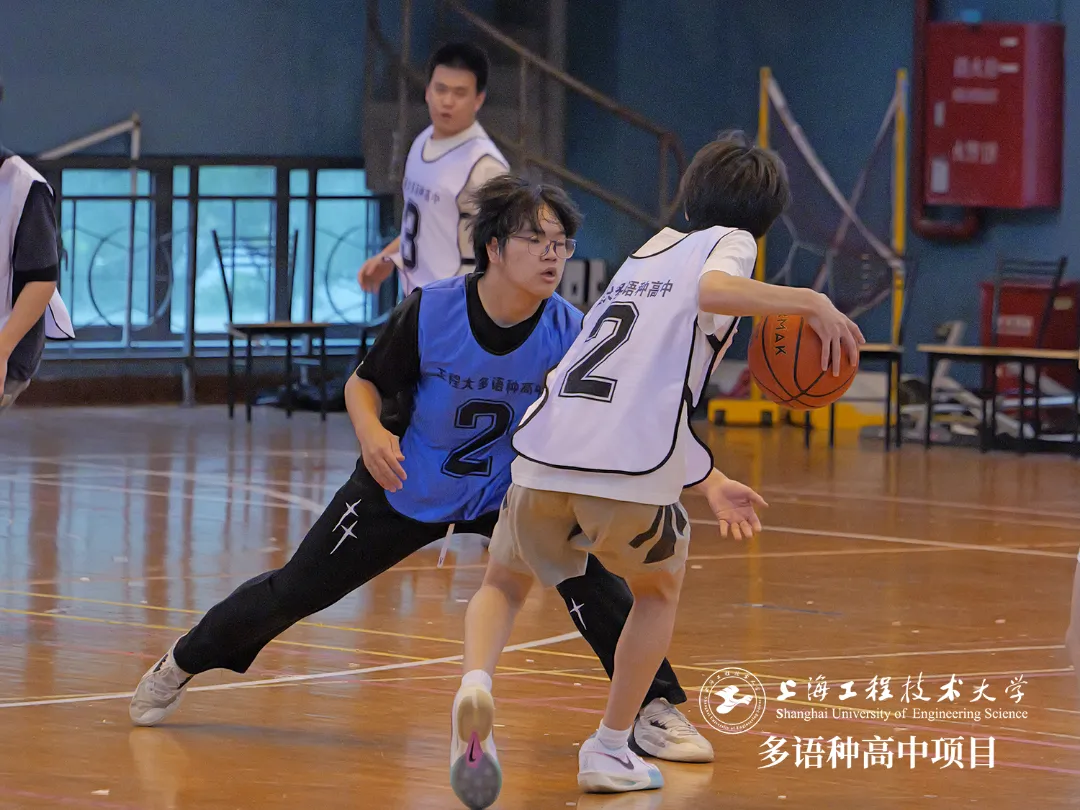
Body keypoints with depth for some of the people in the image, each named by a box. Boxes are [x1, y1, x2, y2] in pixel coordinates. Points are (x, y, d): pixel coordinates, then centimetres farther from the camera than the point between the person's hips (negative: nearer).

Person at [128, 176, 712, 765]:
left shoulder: (568, 332, -21)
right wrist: (370, 431, -30)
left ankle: (655, 708, -11)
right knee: (296, 589, 5)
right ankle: (182, 663, 29)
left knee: (587, 569, -24)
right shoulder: (429, 312, -23)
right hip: (406, 485, -1)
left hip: (511, 490, 1)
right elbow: (364, 383, -10)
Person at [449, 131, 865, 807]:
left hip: (546, 448, 4)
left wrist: (707, 482, 41)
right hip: (631, 469, -4)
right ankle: (611, 750, 19)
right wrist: (810, 302, -9)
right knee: (660, 589, 25)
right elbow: (713, 291, -15)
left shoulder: (650, 251, 31)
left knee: (505, 583, 25)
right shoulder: (730, 241, 12)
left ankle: (476, 681, -7)